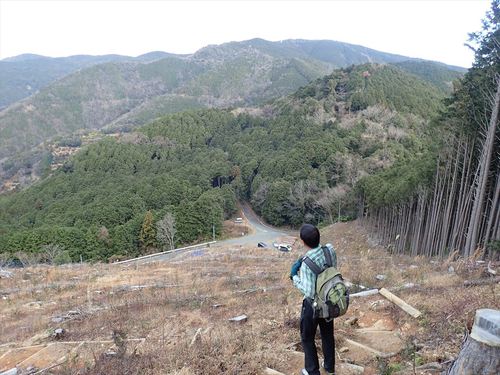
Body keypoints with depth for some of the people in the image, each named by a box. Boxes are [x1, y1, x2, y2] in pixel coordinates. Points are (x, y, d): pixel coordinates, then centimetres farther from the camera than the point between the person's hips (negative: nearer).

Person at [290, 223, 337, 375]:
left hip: (313, 304, -6)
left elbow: (309, 291, -28)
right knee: (327, 334, 27)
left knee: (307, 337, 19)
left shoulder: (306, 263, -33)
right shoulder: (330, 249, -16)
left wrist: (294, 275, -18)